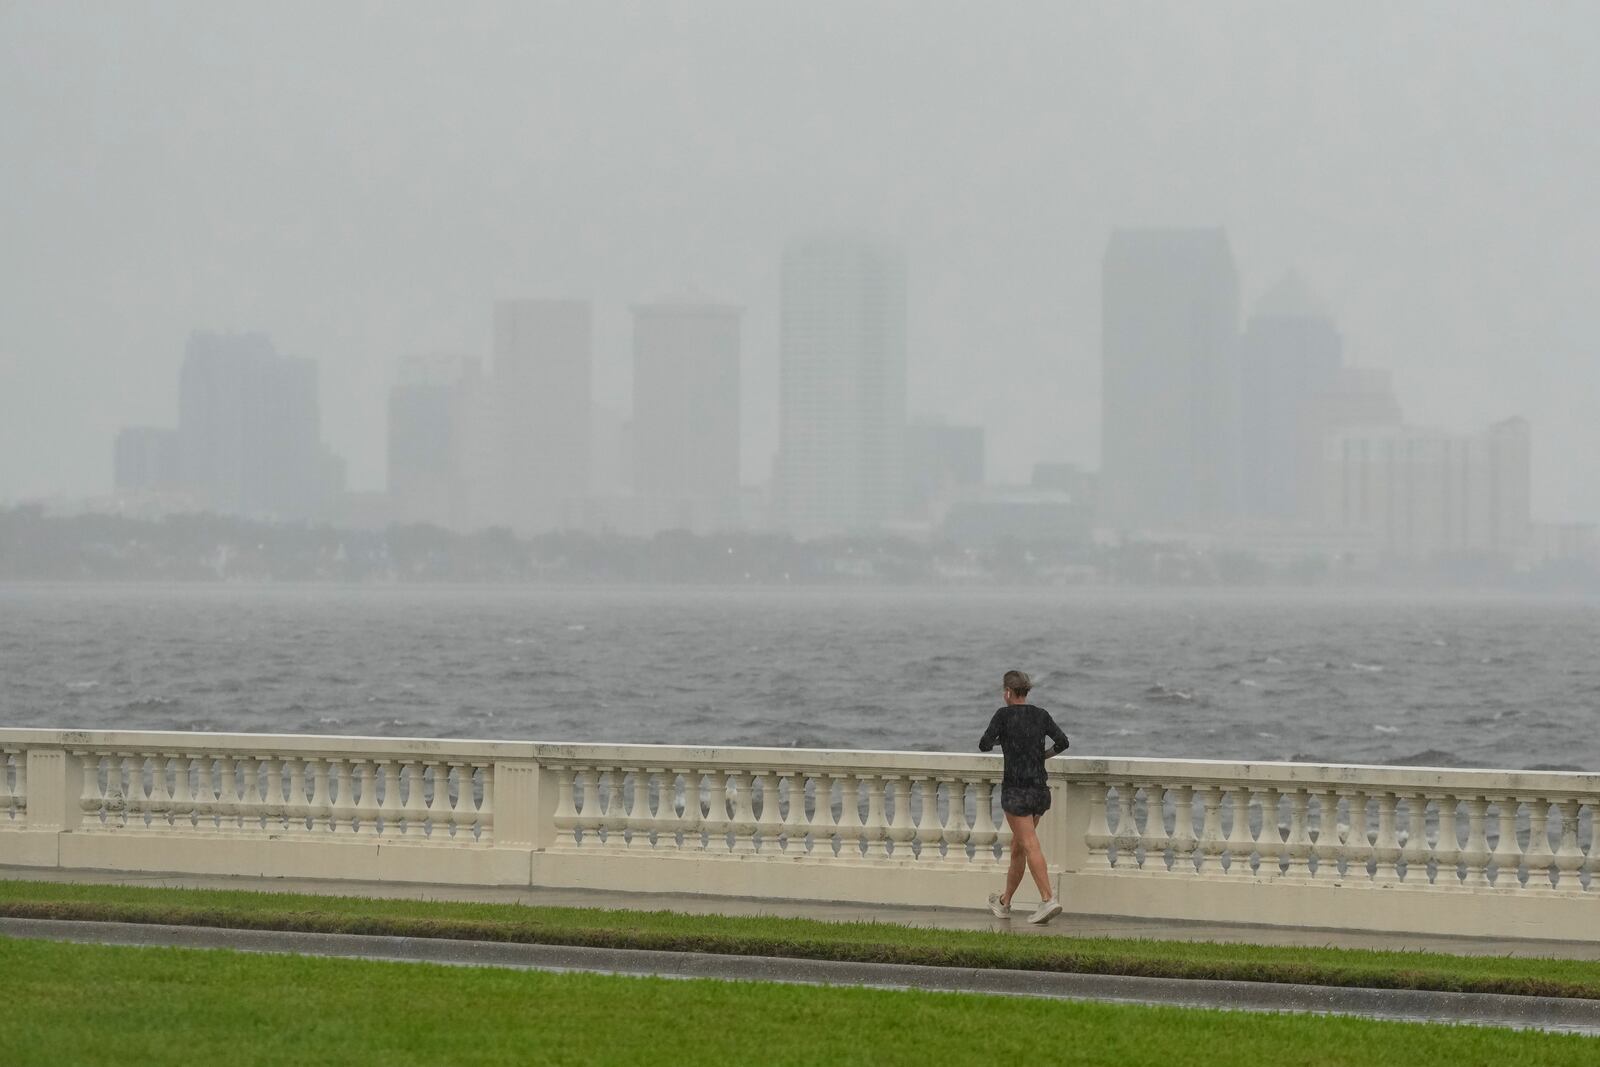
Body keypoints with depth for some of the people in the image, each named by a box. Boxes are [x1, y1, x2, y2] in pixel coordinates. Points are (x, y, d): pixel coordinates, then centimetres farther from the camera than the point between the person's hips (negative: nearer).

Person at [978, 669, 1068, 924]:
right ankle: (1005, 902, 29)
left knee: (1030, 846, -12)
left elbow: (984, 745, -7)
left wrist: (998, 739, 16)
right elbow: (1063, 742, 1)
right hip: (1040, 788, 6)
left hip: (1016, 789, -6)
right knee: (1017, 846, 18)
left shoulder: (1005, 714, -7)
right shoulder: (1041, 715, 7)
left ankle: (1048, 899, -26)